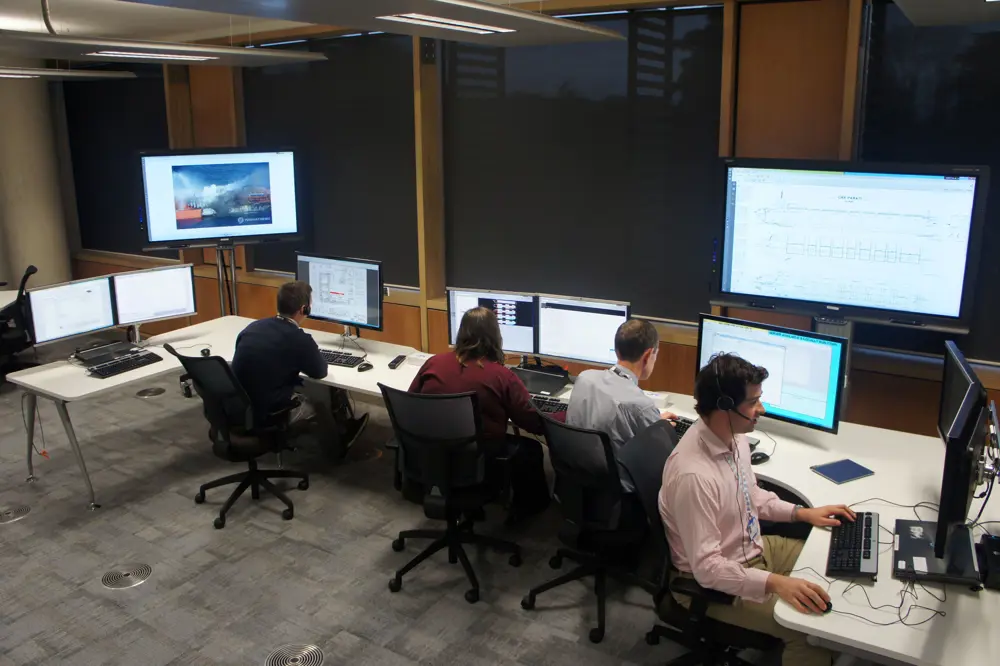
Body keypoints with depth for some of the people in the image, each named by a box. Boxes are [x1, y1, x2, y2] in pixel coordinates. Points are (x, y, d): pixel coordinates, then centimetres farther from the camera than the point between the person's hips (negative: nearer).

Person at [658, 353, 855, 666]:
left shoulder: (734, 435, -7)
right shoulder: (693, 475, -36)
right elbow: (707, 567, -31)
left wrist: (803, 513, 5)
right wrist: (775, 583, -36)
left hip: (754, 547, 9)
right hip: (715, 582, -9)